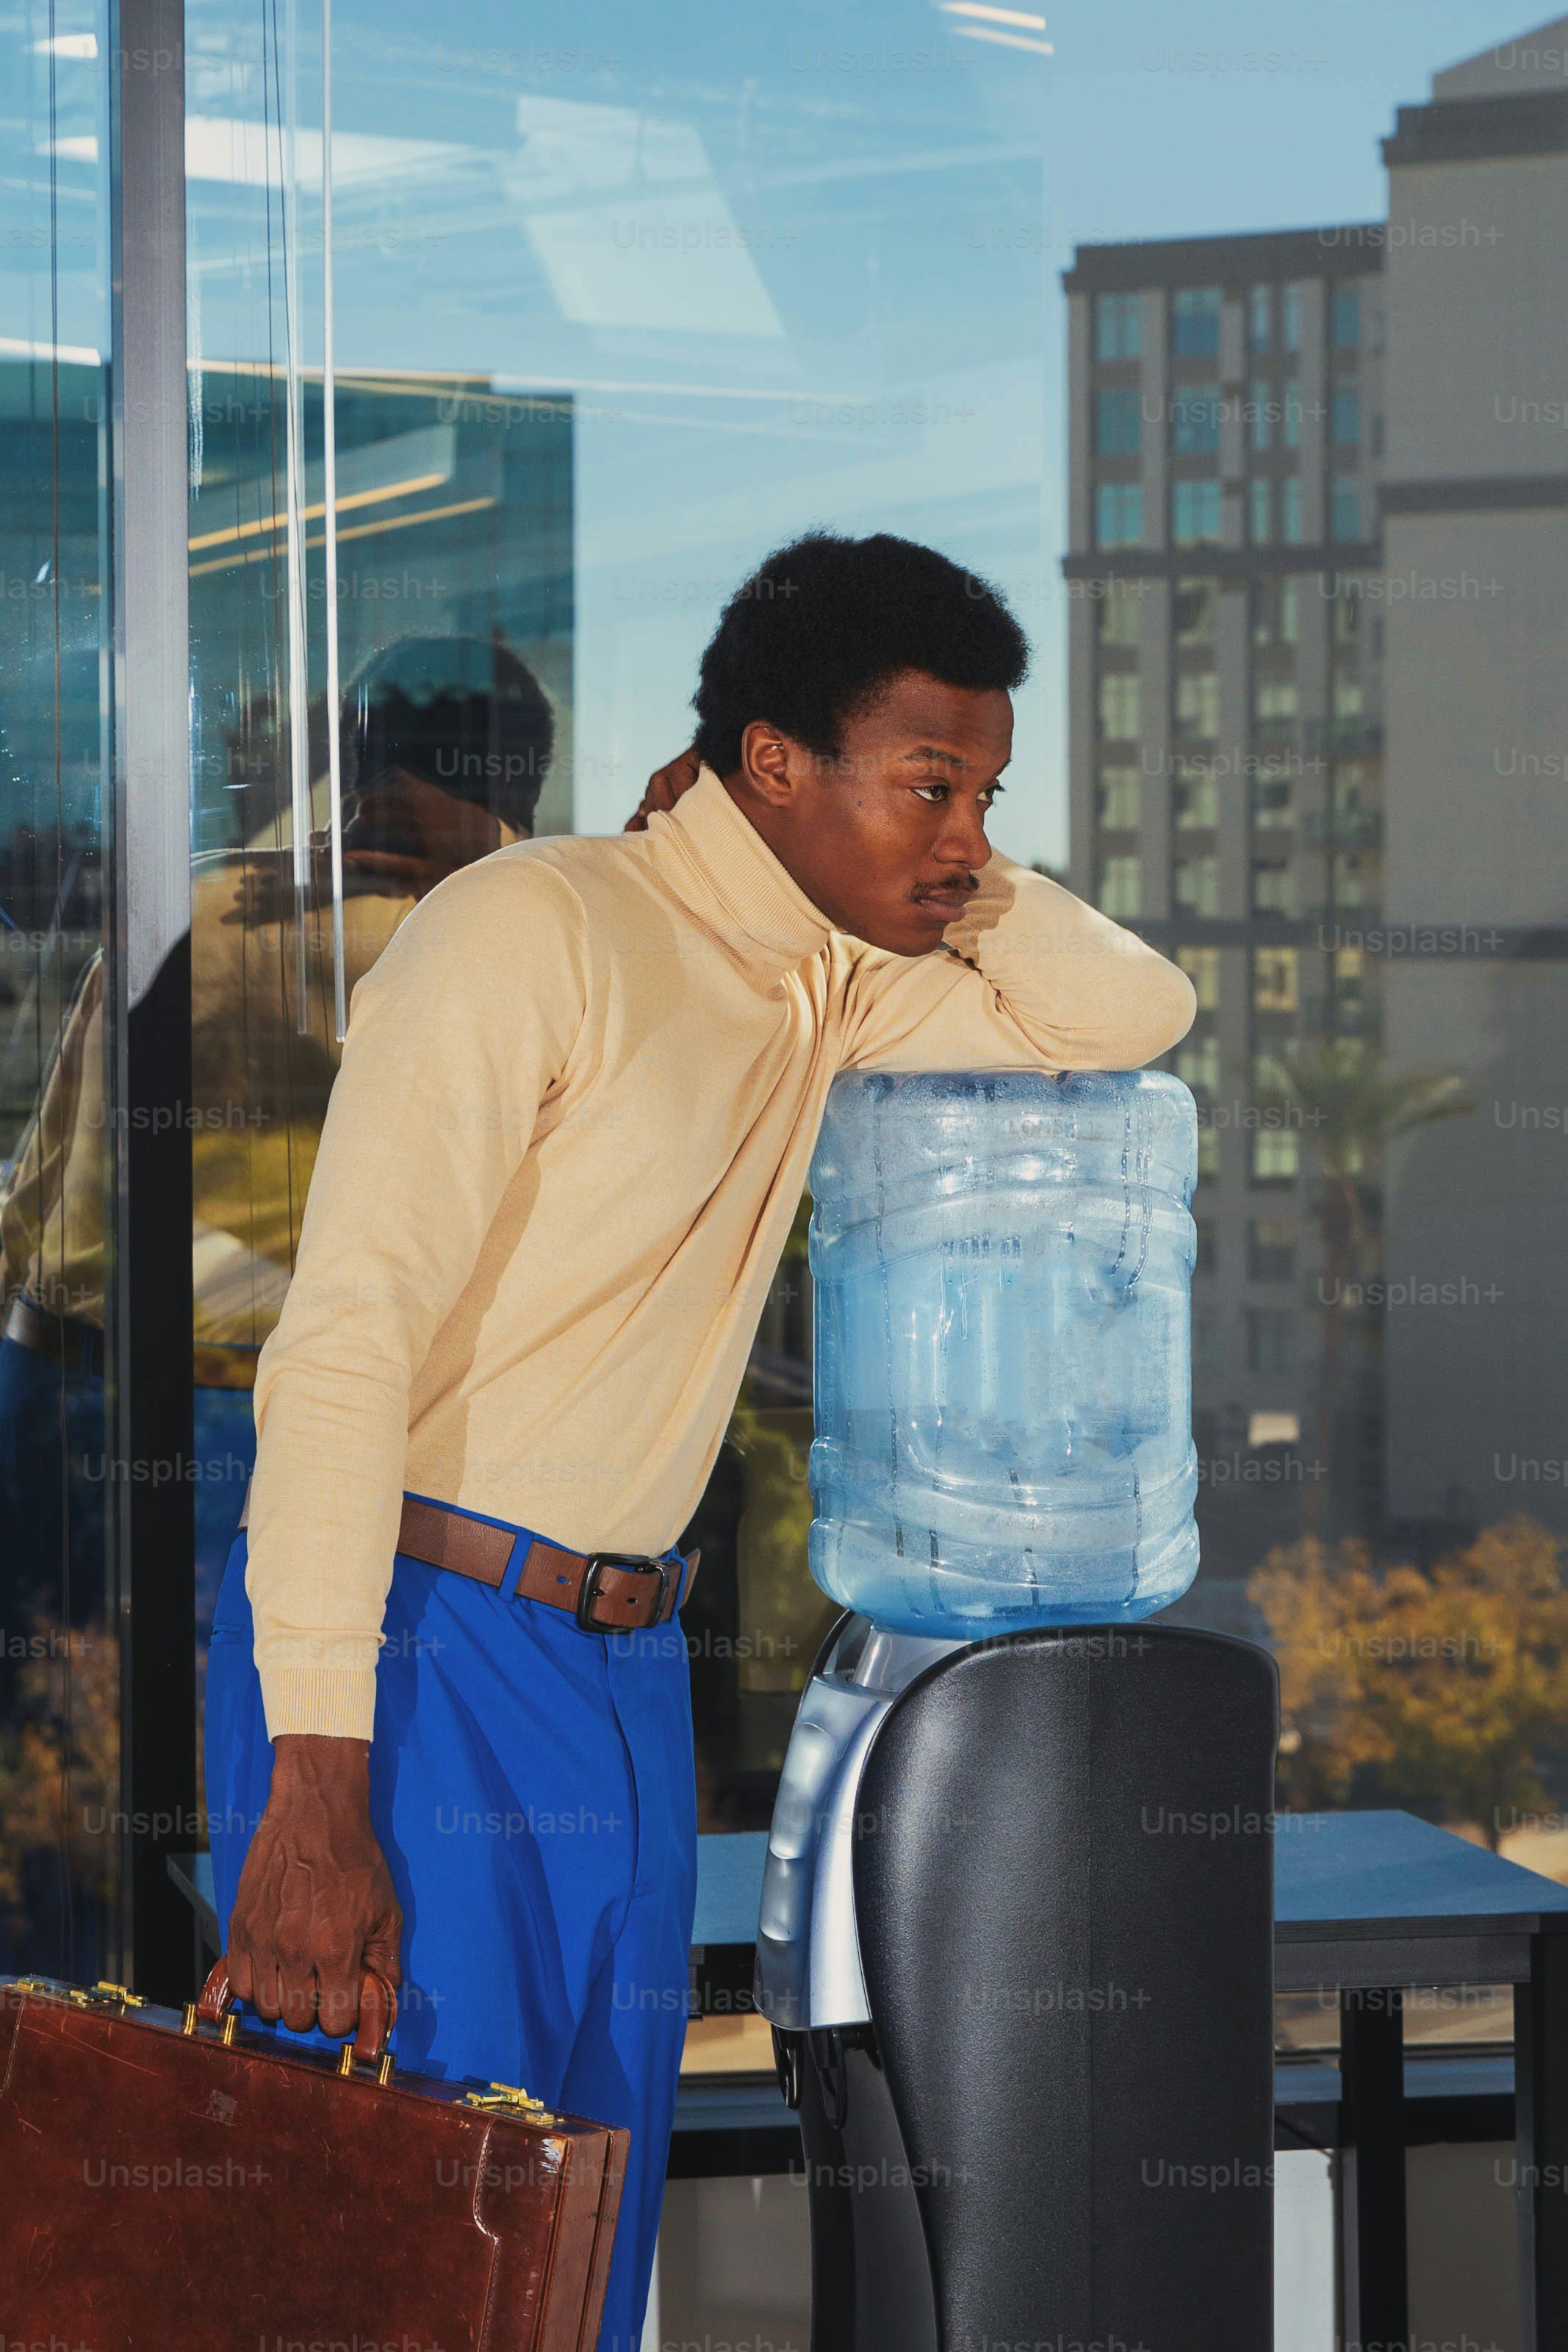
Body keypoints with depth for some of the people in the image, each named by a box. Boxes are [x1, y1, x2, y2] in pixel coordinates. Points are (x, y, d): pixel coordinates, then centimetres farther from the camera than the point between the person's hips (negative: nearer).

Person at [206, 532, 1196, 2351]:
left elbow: (1138, 1014, 19)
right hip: (411, 1652, -8)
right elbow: (346, 1338, -21)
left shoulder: (829, 986, 11)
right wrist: (314, 1787, -27)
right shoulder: (535, 930, -14)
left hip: (625, 1665, 8)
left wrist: (950, 880, 5)